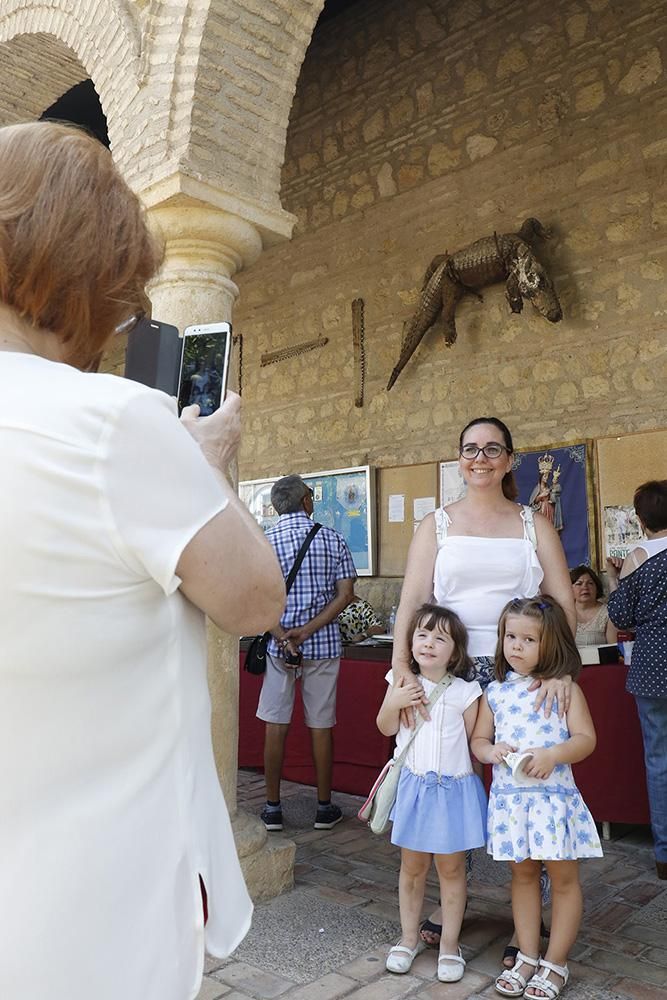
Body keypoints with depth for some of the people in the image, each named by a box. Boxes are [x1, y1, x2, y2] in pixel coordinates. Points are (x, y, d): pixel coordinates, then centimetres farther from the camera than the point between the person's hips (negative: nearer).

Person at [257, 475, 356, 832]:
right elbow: (345, 594, -7)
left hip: (277, 644, 0)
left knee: (275, 726, 8)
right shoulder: (332, 538, 0)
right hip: (323, 644, 1)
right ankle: (325, 807, 19)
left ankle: (272, 807, 16)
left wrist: (283, 637, -14)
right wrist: (308, 630, -11)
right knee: (321, 725, 9)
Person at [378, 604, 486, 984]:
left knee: (451, 868, 10)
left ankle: (450, 945, 26)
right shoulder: (403, 683, -2)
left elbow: (474, 741, 0)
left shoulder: (465, 692, -9)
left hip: (455, 788, -2)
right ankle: (409, 937, 33)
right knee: (413, 867, 15)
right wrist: (393, 703, -11)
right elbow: (386, 728, 6)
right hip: (414, 785, 2)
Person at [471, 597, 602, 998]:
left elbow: (586, 738, -8)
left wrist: (553, 754, -24)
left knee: (564, 877, 7)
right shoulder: (495, 692, 4)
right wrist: (492, 750, -13)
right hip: (509, 797, 3)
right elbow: (478, 740, 9)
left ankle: (555, 964, 24)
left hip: (554, 796, -3)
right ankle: (528, 957, 29)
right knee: (523, 874, 15)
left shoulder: (565, 689, -4)